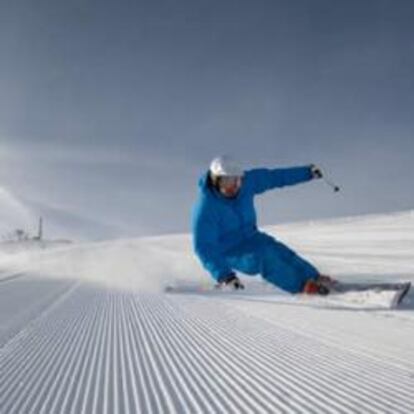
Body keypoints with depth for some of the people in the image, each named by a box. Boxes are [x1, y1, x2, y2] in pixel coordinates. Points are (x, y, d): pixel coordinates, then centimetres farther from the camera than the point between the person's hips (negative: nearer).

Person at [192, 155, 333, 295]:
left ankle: (315, 278, -14)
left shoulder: (246, 181, -11)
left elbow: (273, 177, 1)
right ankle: (302, 285, -24)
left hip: (250, 238, 5)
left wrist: (307, 172, 3)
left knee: (278, 250, -19)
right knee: (264, 255, -28)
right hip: (229, 254, -5)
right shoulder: (205, 209, -25)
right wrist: (223, 275, -35)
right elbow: (203, 247, -26)